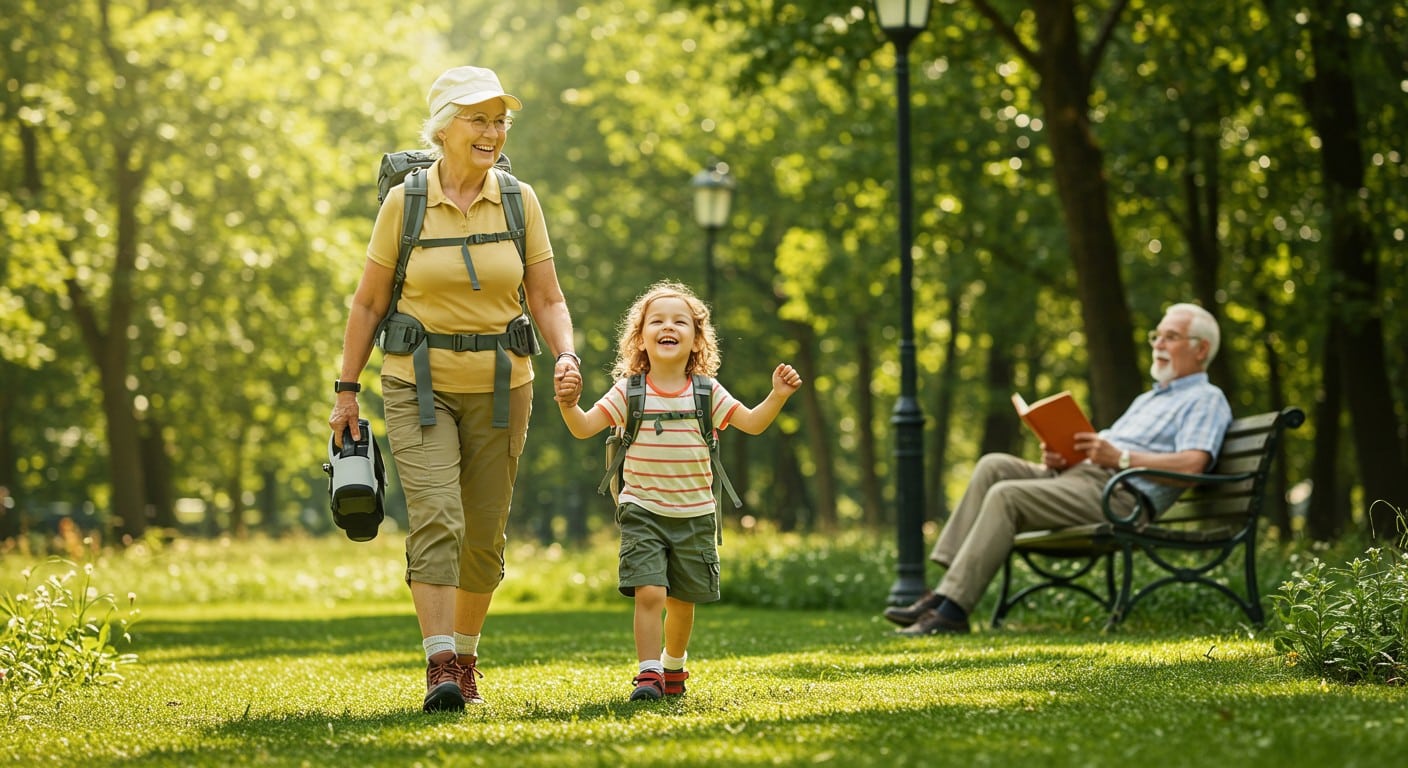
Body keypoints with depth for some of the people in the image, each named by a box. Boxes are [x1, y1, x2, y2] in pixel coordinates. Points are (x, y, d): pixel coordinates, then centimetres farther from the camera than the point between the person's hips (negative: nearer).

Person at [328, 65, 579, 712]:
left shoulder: (520, 202, 2)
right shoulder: (404, 202, -4)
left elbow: (547, 299, 5)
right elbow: (368, 302, 4)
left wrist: (566, 356, -14)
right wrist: (346, 391, 3)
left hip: (499, 390, 3)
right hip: (420, 386, -3)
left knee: (484, 533, 8)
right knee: (436, 518, -18)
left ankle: (466, 656, 26)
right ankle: (439, 669, -23)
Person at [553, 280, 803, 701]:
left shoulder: (707, 393, 1)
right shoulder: (628, 392, -3)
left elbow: (752, 423, 0)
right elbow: (584, 427, -5)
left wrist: (777, 397, -16)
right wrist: (569, 404, -25)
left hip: (694, 514, 2)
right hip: (643, 512, -2)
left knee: (683, 600, 12)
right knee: (649, 592, -17)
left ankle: (673, 666, 35)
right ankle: (648, 672, -10)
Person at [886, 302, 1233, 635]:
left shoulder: (1206, 399, 4)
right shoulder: (1147, 399, 34)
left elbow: (1191, 464, -15)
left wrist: (1120, 457, -19)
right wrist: (1059, 456, 3)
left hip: (1119, 496, -9)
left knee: (1006, 495, -25)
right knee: (994, 466, -11)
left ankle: (952, 610, -28)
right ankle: (946, 586, -19)